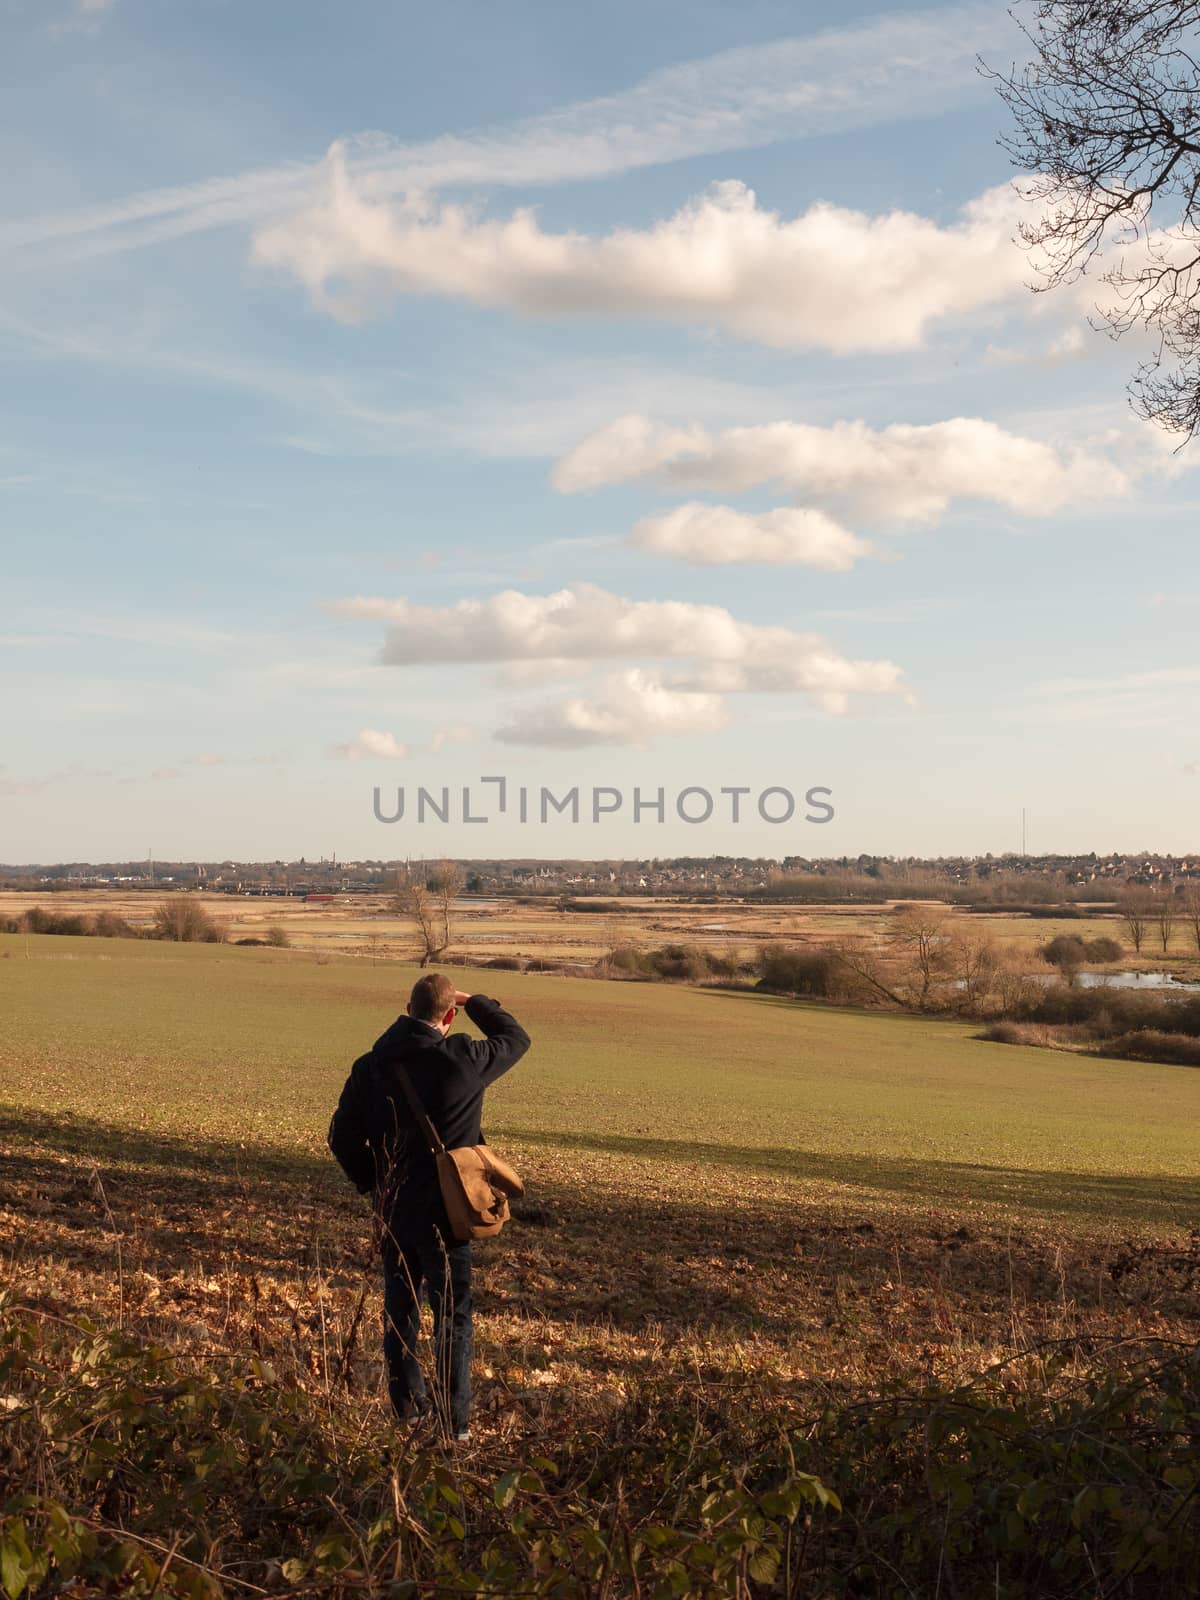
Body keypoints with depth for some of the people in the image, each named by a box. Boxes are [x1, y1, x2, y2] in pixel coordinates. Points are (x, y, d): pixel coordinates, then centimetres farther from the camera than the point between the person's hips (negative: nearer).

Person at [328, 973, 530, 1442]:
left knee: (400, 1309, 16)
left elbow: (342, 1136, 3)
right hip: (445, 1211, -3)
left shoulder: (371, 1065, -2)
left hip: (393, 1210, 4)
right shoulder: (465, 1060, -12)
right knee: (453, 1316, 4)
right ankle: (455, 1422, 4)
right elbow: (516, 1037, 7)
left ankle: (407, 1407, 22)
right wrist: (475, 1002, 14)